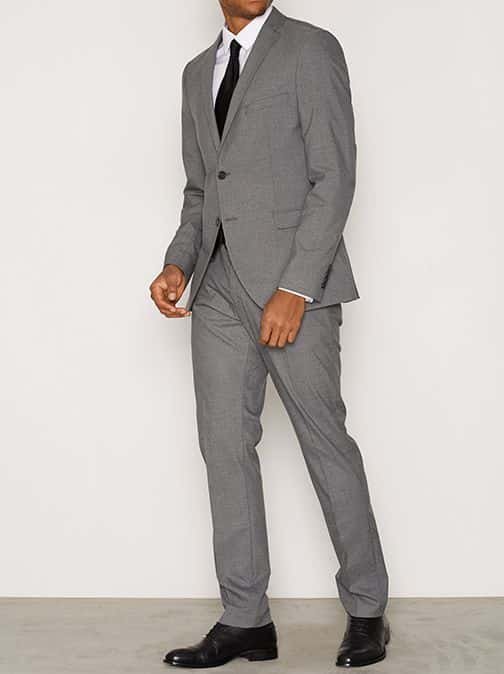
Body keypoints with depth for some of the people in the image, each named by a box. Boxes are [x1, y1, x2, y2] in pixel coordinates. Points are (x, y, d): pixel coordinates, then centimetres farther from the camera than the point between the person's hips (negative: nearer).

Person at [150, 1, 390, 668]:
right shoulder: (199, 71, 19)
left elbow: (334, 177, -9)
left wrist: (296, 289, -17)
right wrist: (179, 263, 3)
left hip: (292, 283, -6)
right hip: (219, 287, 6)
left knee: (325, 440, -1)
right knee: (225, 446, 3)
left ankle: (367, 611, 14)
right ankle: (246, 620, 12)